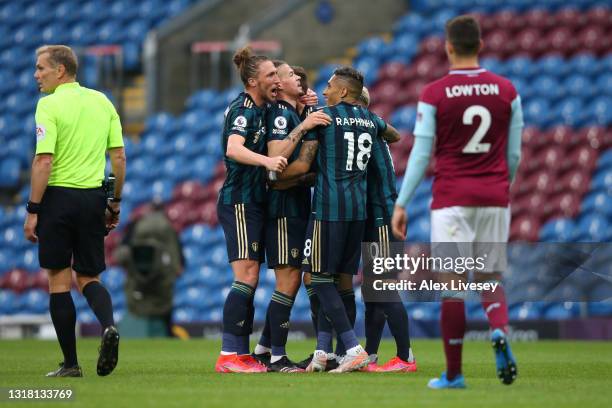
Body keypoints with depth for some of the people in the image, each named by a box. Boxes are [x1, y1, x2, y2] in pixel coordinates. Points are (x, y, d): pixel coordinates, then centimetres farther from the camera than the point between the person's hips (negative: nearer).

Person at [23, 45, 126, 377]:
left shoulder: (50, 105, -9)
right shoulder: (102, 101, 9)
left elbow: (44, 161, -15)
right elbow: (118, 156, 8)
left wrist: (32, 210, -11)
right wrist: (115, 203, 16)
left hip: (59, 196, -5)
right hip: (93, 197, 5)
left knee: (59, 281, 4)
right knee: (88, 278, 14)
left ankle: (70, 363, 4)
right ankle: (108, 326, -16)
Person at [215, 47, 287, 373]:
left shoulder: (262, 110, 13)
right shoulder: (243, 110, -14)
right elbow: (234, 149, -30)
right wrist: (266, 160, -45)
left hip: (253, 203, 10)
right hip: (239, 201, -10)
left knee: (250, 279, 9)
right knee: (246, 276, -15)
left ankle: (242, 353, 11)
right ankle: (228, 355, -17)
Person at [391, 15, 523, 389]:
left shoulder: (434, 95, -5)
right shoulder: (506, 91, 4)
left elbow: (421, 154, -5)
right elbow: (515, 154, 8)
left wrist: (401, 204, 0)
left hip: (451, 200, -3)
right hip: (495, 198, 3)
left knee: (452, 285, 0)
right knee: (490, 279, 13)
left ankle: (454, 374, 1)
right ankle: (500, 330, -19)